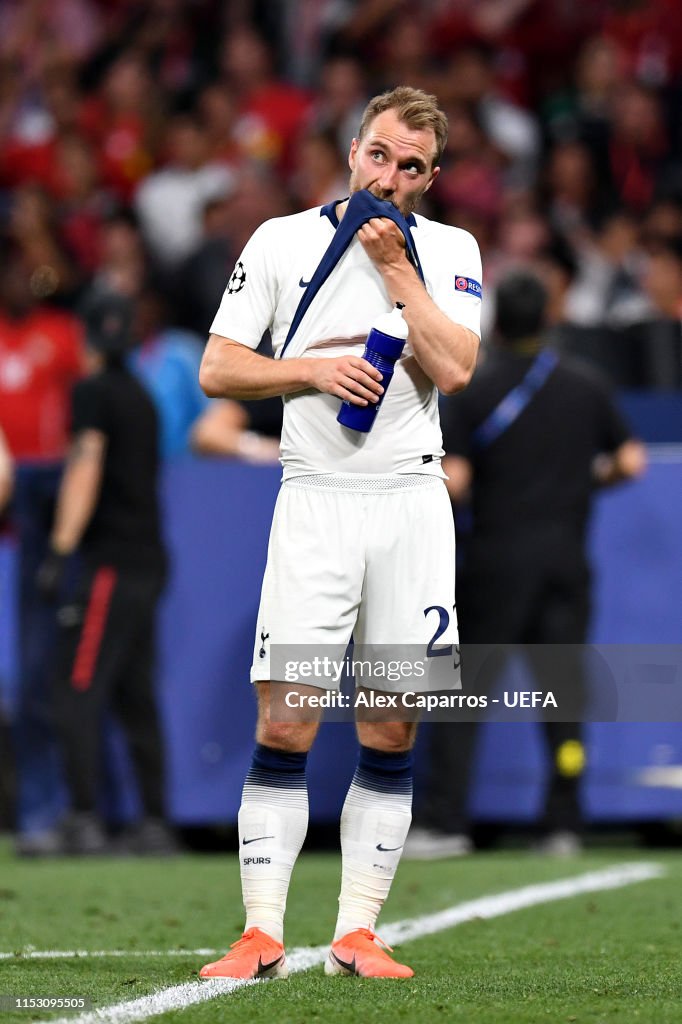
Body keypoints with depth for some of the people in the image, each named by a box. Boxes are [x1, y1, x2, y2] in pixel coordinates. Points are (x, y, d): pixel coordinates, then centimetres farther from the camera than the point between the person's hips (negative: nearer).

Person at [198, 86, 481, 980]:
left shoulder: (450, 251, 7)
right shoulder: (282, 241, 6)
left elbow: (454, 370, -9)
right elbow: (217, 370, 3)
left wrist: (393, 262, -8)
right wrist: (315, 370, -10)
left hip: (412, 499, 1)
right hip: (315, 499, -1)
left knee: (392, 732, 1)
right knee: (284, 726, -7)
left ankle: (357, 934, 7)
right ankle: (262, 936, -5)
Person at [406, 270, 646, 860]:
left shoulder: (474, 390, -4)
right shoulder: (586, 385, 4)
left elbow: (453, 482, -10)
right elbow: (630, 461, 4)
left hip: (497, 557, -2)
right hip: (566, 557, 2)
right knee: (564, 690, 6)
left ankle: (444, 822, -3)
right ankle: (563, 827, 3)